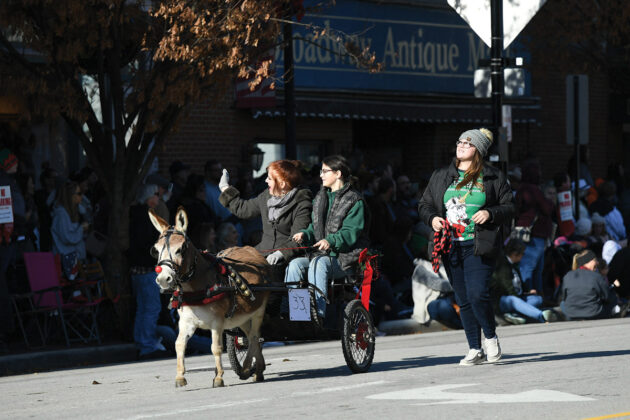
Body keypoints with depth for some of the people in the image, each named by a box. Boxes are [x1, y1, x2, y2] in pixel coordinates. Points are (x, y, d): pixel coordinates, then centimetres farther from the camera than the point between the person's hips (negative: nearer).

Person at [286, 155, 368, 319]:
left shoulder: (354, 200, -3)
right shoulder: (320, 198, 20)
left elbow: (351, 232, -14)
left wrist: (331, 241, -32)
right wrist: (305, 234, -3)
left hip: (345, 258, -7)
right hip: (321, 254, 7)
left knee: (318, 263, -36)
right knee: (295, 264, -21)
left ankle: (317, 314, -42)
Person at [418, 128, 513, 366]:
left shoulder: (493, 178, 4)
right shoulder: (440, 177, 14)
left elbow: (509, 208, 5)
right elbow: (424, 205, 19)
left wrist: (490, 213, -14)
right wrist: (432, 218, -2)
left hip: (478, 247, -4)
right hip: (450, 246, 4)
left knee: (477, 294, -17)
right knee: (463, 300, 6)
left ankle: (491, 337, 8)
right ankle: (475, 350, 14)